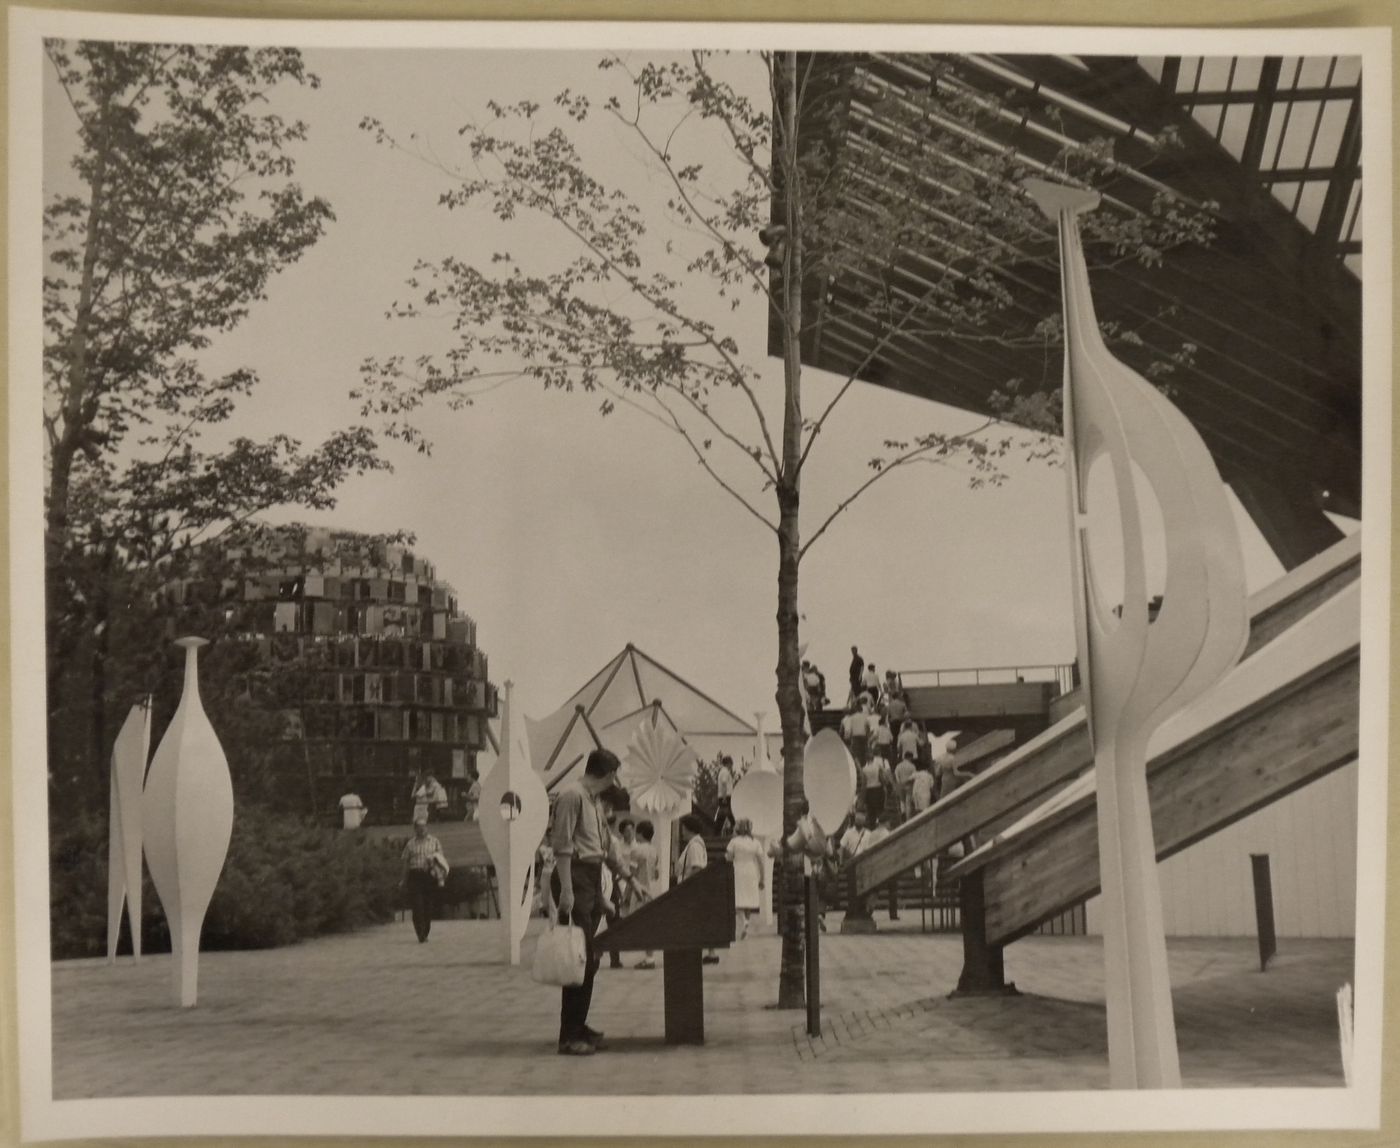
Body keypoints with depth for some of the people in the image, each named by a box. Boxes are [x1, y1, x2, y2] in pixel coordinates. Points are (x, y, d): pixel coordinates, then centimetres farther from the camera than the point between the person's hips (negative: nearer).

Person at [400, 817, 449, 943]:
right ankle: (420, 935, -11)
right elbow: (406, 862, 12)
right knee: (417, 906, -11)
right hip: (415, 875, -1)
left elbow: (441, 861, 9)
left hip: (430, 875, 1)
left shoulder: (434, 842, 10)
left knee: (428, 907, 3)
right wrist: (405, 880, 9)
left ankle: (425, 934, 17)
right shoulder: (411, 843, 9)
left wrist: (441, 878, 0)